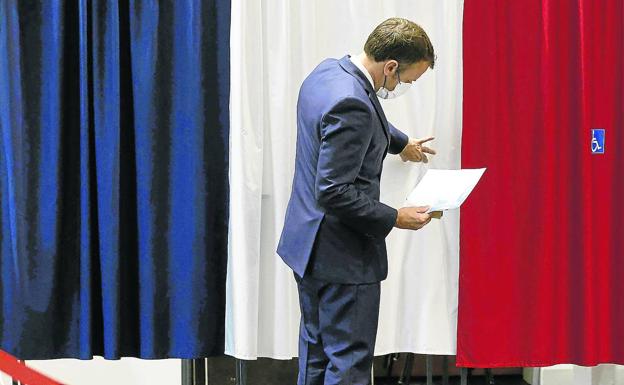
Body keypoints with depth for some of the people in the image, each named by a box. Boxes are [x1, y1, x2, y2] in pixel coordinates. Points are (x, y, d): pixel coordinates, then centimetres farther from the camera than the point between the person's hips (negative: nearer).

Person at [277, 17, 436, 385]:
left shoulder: (328, 70, 4)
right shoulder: (351, 104, -27)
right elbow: (333, 193, -27)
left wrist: (400, 142, 40)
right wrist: (395, 218, -18)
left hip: (309, 241, 10)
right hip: (342, 255, -10)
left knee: (316, 350, 20)